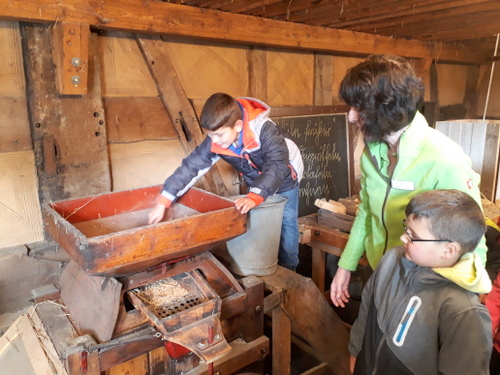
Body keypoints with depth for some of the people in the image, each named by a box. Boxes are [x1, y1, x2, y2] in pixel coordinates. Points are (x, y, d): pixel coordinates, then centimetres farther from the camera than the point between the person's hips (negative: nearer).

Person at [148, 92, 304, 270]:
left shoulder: (264, 129, -39)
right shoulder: (215, 141, -25)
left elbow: (278, 165, -46)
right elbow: (191, 166, -24)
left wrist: (254, 197, -59)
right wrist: (163, 202, -28)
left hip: (284, 180, -4)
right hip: (257, 184, 4)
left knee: (287, 224, 6)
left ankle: (288, 272, 25)